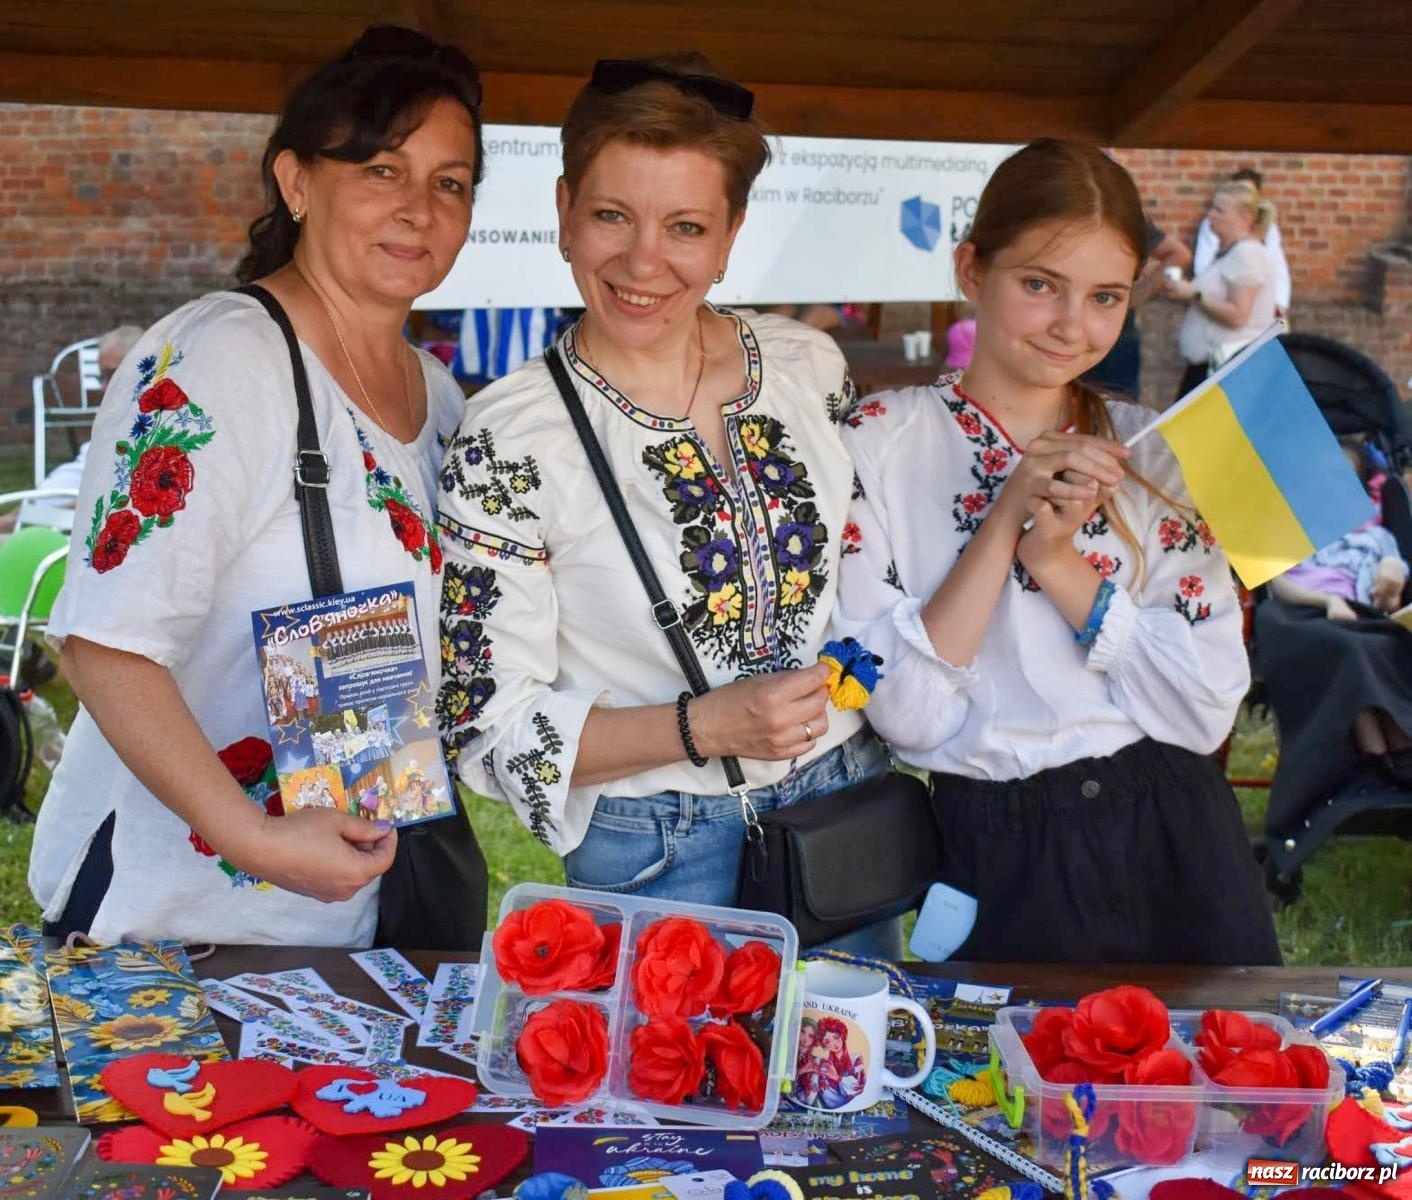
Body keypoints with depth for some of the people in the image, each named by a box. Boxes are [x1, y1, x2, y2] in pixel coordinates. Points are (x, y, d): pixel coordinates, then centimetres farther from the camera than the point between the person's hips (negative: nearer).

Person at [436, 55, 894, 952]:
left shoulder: (811, 366, -2)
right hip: (657, 861, -5)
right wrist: (707, 725, -24)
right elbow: (491, 724, -15)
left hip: (846, 814, 5)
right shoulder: (510, 436, -16)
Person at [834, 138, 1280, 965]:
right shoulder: (883, 443, -6)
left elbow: (1209, 710, -4)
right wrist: (1005, 519, -19)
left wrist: (1055, 558, -14)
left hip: (1178, 840, 3)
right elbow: (902, 714, -13)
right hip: (1006, 857, -3)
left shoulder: (1147, 449, 5)